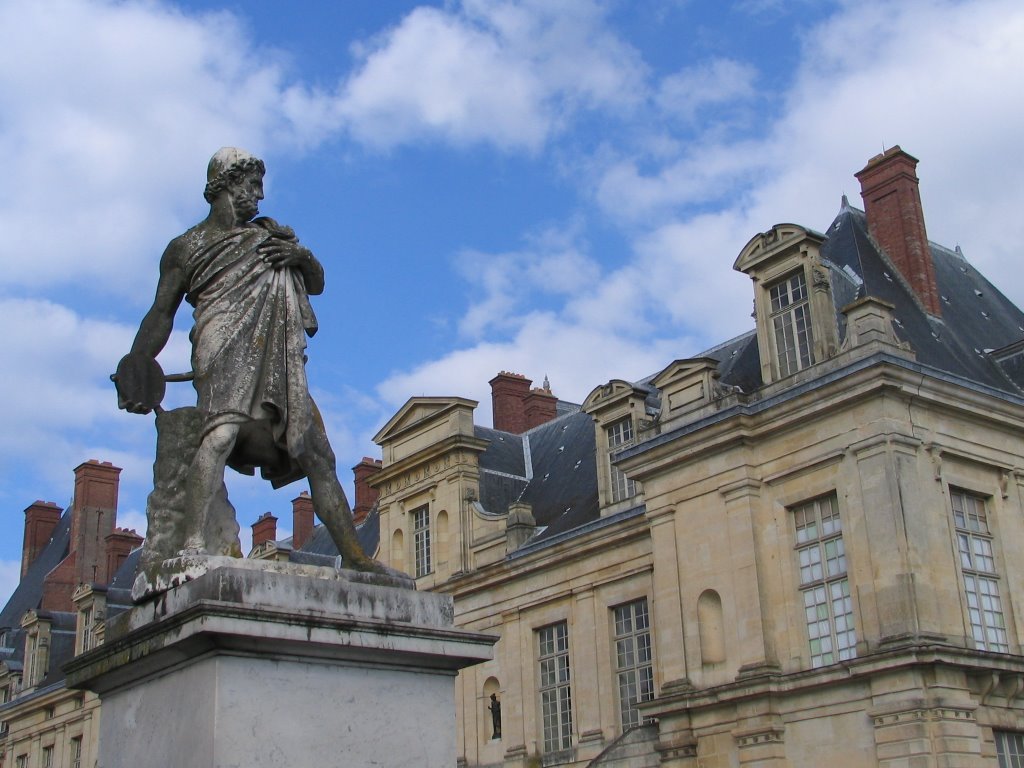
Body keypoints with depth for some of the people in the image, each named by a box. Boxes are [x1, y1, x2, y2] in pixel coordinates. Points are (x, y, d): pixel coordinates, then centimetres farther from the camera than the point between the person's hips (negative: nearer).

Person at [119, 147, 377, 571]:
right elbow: (162, 313, 9)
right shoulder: (186, 247, 14)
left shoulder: (272, 234, 28)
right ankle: (194, 543, -43)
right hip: (226, 352, -5)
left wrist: (303, 257, 2)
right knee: (223, 429, -32)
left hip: (280, 363, 5)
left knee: (318, 455, 3)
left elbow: (317, 284, 26)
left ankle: (354, 558, 7)